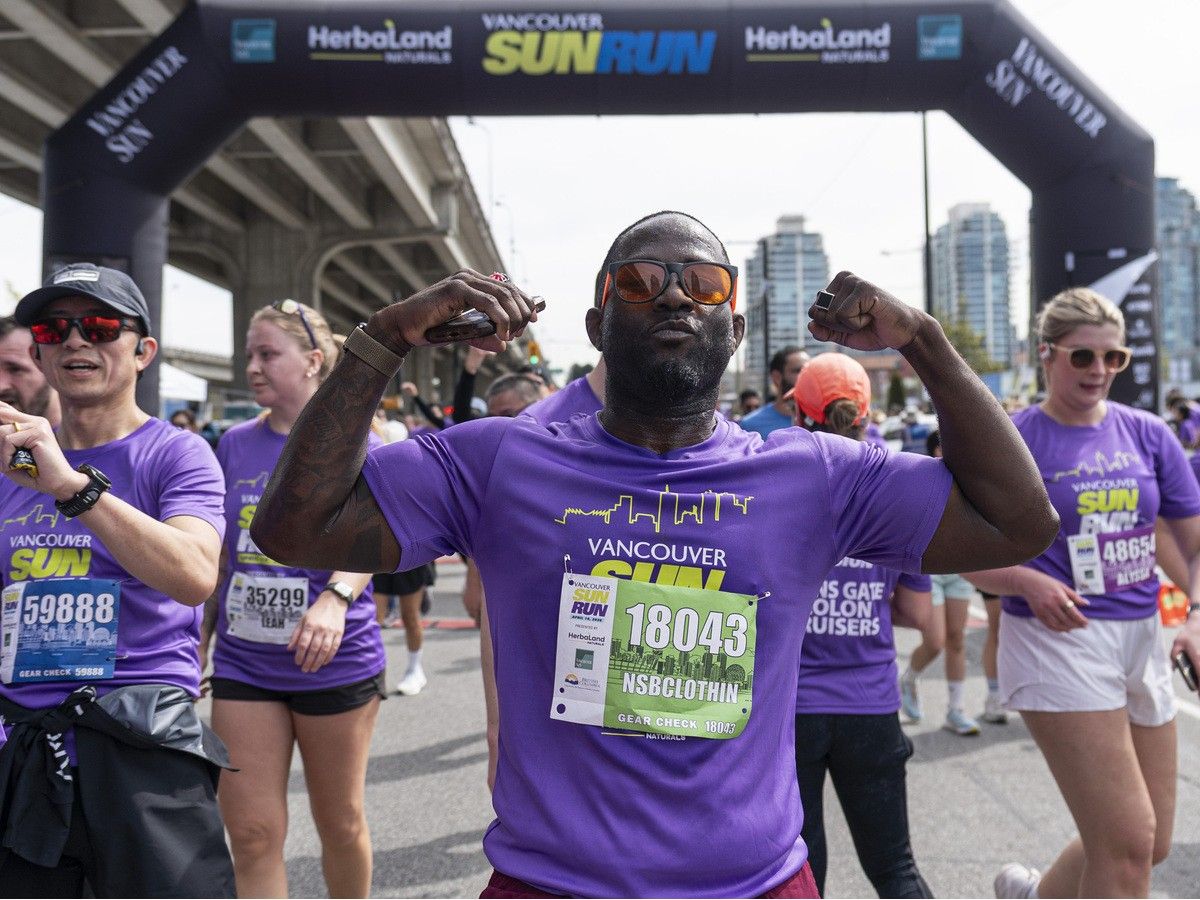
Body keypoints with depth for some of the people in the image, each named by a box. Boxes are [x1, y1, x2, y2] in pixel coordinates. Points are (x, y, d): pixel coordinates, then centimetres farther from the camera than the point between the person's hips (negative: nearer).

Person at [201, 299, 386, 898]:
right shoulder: (235, 445, 6)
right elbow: (219, 559, 12)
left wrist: (335, 599, -39)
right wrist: (198, 646, 12)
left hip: (335, 664, -3)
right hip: (242, 665, 3)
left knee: (340, 824, 12)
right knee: (252, 837, 3)